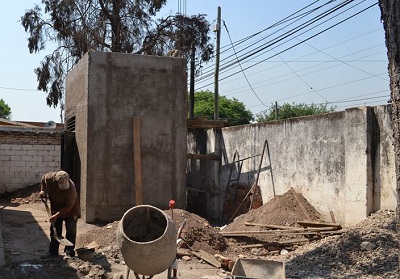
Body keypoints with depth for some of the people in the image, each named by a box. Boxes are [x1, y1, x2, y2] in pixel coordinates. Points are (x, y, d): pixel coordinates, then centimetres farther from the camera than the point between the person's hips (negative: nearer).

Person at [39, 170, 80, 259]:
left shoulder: (71, 189, -36)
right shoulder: (50, 178, -24)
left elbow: (69, 206, -28)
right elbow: (43, 179, 4)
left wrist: (57, 215, -28)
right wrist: (42, 190, -3)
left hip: (70, 211, -5)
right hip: (56, 210, 5)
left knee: (70, 231, -2)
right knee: (54, 231, 10)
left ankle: (69, 252, 7)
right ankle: (53, 252, 19)